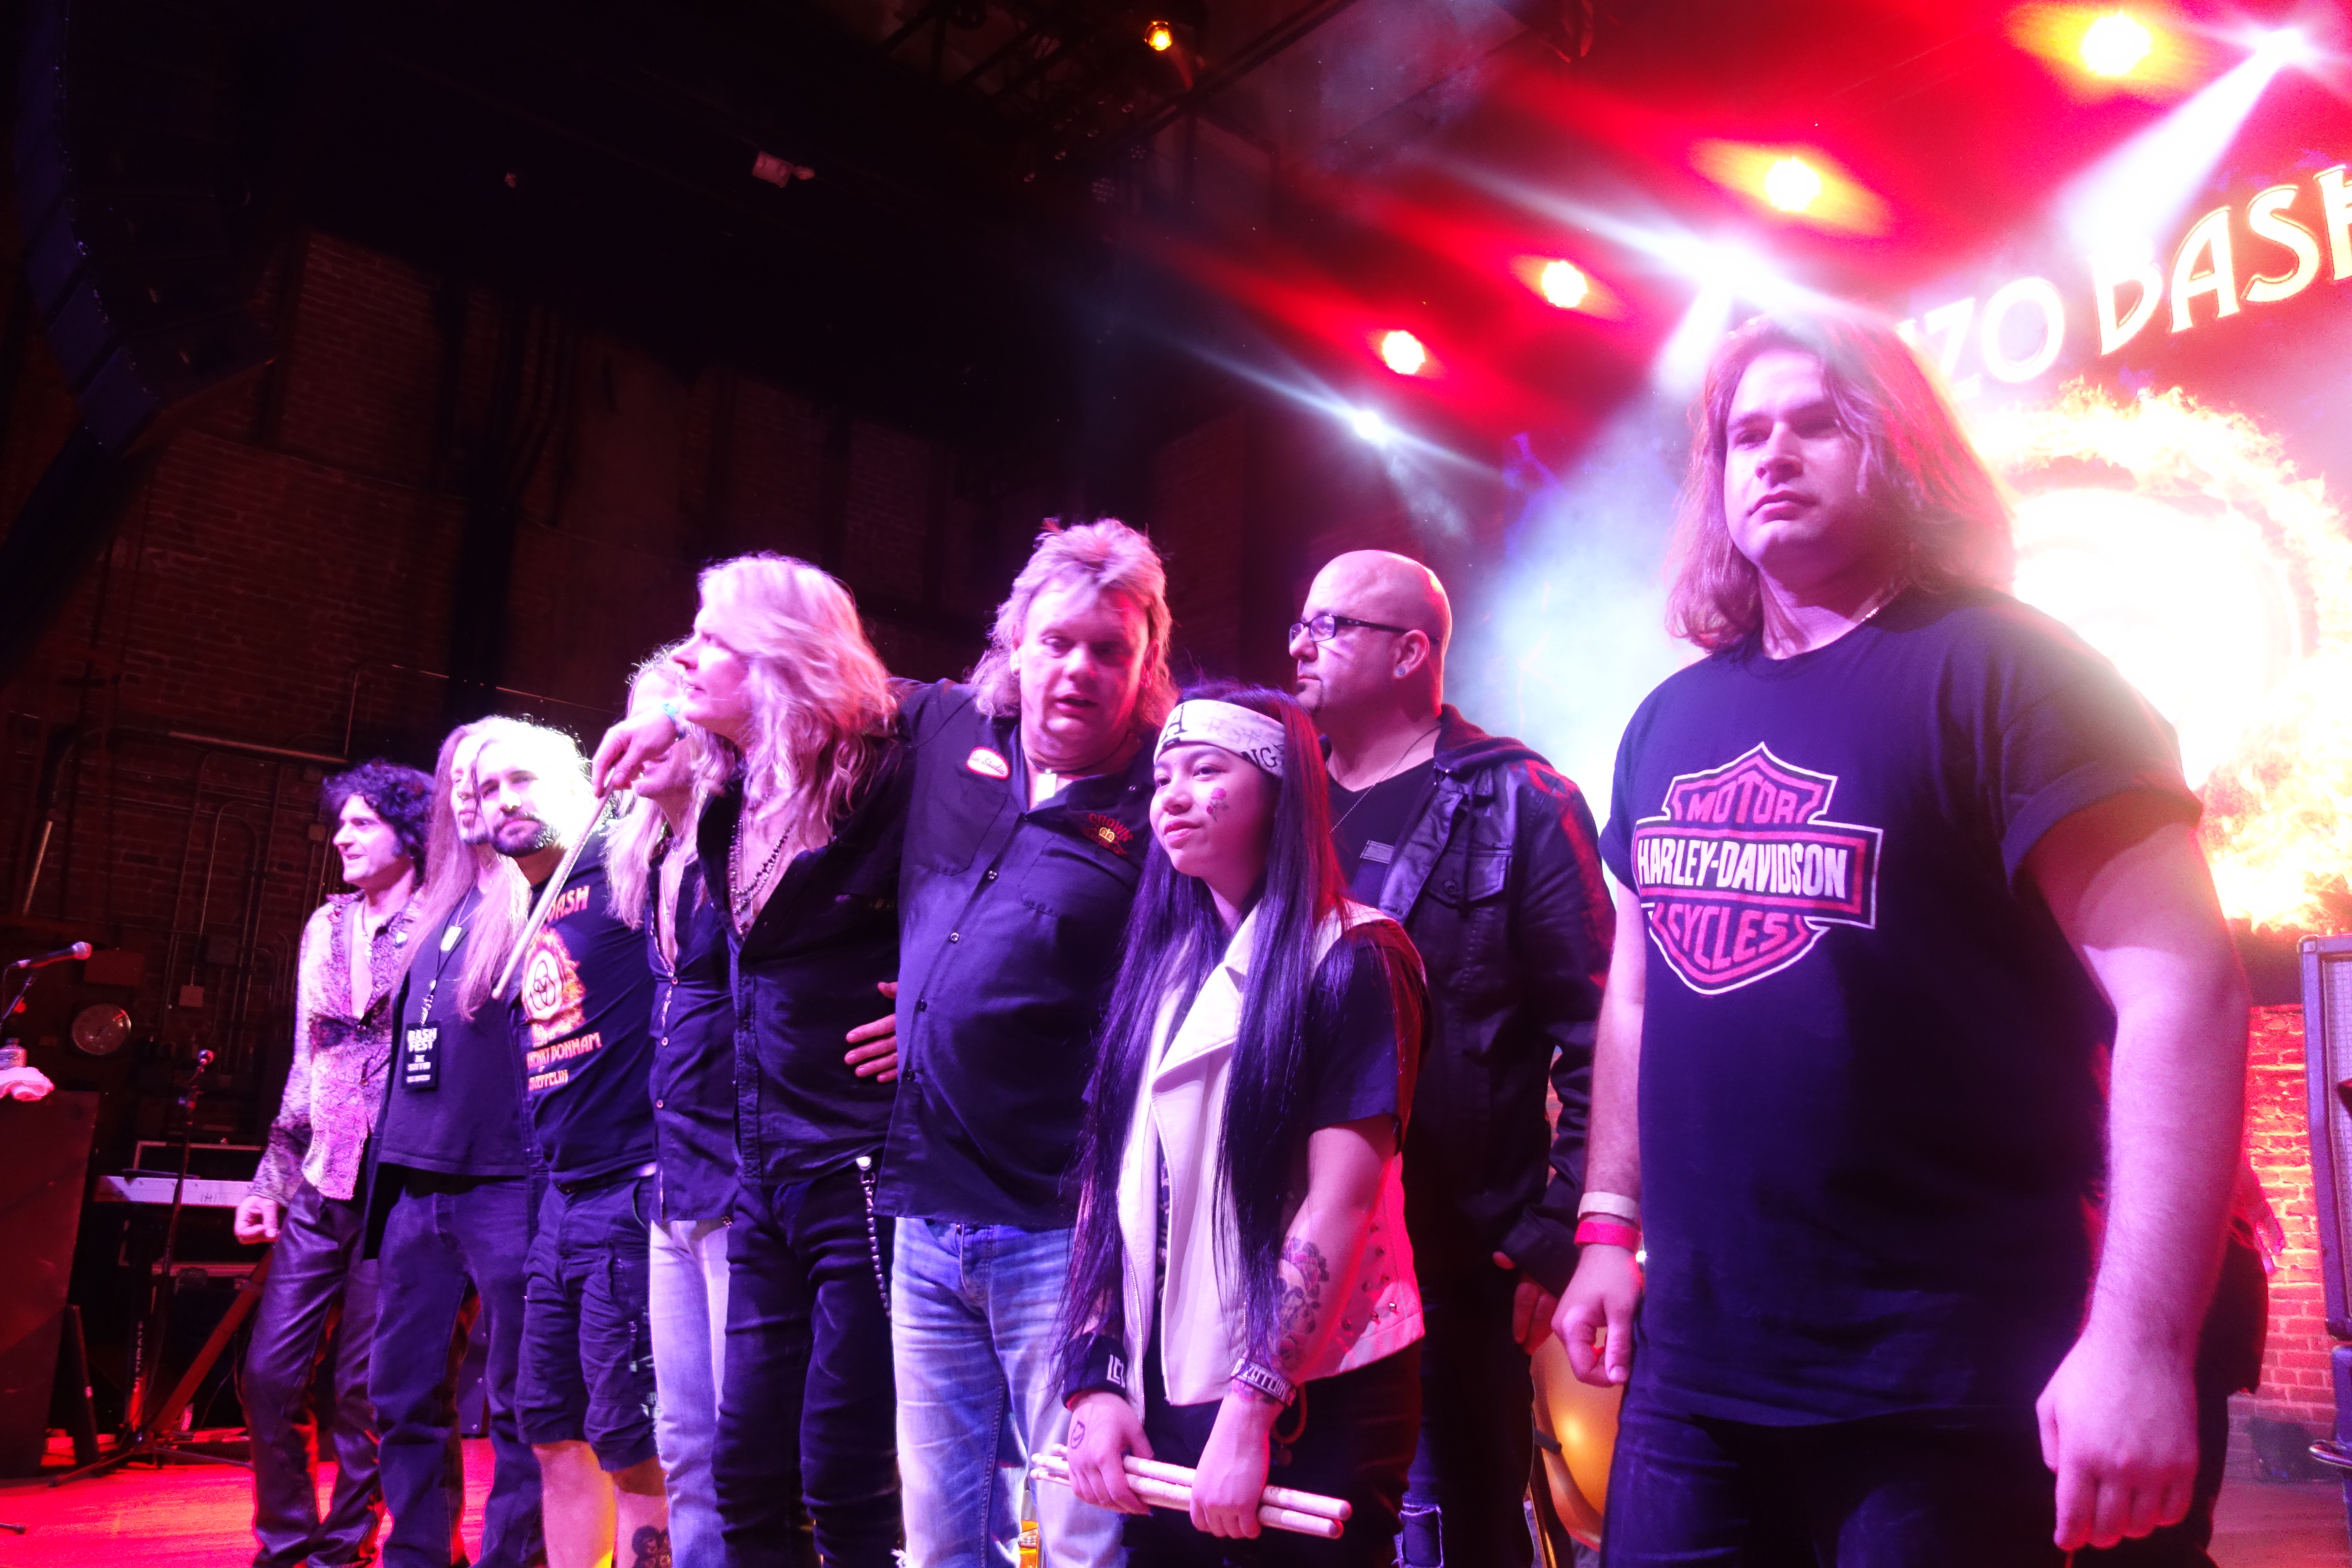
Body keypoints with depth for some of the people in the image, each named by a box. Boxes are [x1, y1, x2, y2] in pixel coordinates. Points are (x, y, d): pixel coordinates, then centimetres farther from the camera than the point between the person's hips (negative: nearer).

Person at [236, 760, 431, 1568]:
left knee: (365, 1386, 3)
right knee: (269, 1373, 6)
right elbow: (305, 1064, 17)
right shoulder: (326, 926, 12)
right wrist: (271, 1176, 15)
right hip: (319, 1187, 6)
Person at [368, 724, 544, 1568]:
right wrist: (389, 1166, 18)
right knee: (403, 1394, 12)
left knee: (515, 1403, 0)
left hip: (506, 1182, -7)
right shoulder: (440, 908, 18)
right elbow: (410, 1038, 22)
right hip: (418, 1182, 7)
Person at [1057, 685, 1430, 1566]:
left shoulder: (1353, 959, -9)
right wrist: (1095, 1379, -2)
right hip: (1160, 1395, 6)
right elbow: (1106, 1177, 5)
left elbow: (1341, 1201, -17)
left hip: (1312, 1400, -5)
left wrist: (1250, 1409, -20)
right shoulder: (1159, 964, 8)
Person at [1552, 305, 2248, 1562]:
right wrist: (1610, 1226, 12)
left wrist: (2142, 1339, -23)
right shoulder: (1669, 720, 9)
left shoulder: (1999, 671, -10)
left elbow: (2179, 984, -17)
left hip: (1945, 1391, -5)